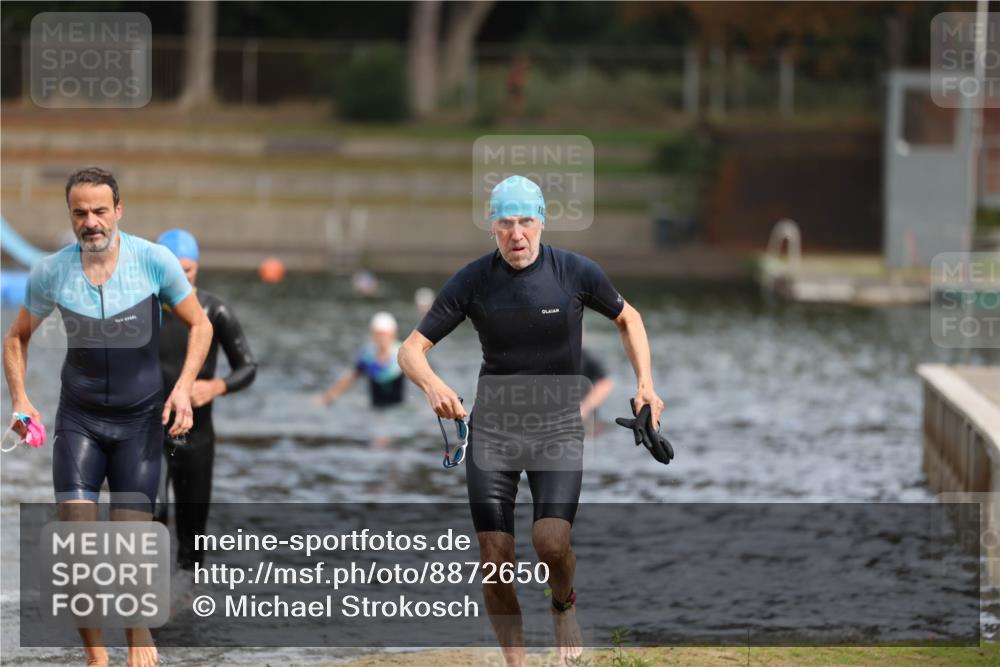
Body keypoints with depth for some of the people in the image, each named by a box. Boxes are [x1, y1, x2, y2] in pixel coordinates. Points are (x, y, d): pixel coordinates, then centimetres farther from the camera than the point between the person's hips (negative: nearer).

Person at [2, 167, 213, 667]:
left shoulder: (154, 260, -11)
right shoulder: (51, 272, -6)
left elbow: (199, 325, 1)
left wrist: (183, 387, -13)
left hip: (141, 419, -1)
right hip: (79, 418, 1)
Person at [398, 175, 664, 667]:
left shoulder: (575, 273, -8)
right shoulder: (472, 281, -8)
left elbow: (627, 318, 11)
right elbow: (411, 349, -7)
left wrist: (645, 383, -1)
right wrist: (433, 385, -29)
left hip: (558, 424, -1)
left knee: (552, 542, -21)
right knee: (496, 559, -6)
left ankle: (563, 604, 12)